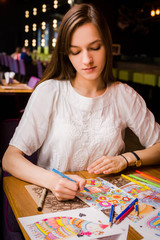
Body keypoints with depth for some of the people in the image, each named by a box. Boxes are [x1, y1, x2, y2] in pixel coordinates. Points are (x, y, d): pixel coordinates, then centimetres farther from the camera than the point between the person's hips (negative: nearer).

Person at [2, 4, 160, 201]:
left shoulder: (124, 95, 3)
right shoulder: (49, 92, -6)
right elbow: (10, 158, -10)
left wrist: (125, 159, -7)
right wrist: (52, 180, -28)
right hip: (55, 200, -1)